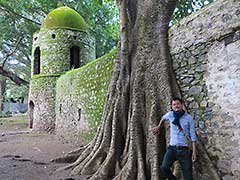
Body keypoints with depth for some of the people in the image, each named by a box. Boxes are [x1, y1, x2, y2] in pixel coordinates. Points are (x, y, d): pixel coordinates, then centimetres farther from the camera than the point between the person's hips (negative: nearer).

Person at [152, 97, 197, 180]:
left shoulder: (189, 118, -3)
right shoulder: (170, 114, 2)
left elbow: (193, 135, -2)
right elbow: (163, 118, 26)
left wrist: (194, 151, -7)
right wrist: (158, 127, 38)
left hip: (185, 149, -1)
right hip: (172, 148, 2)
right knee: (164, 167, -19)